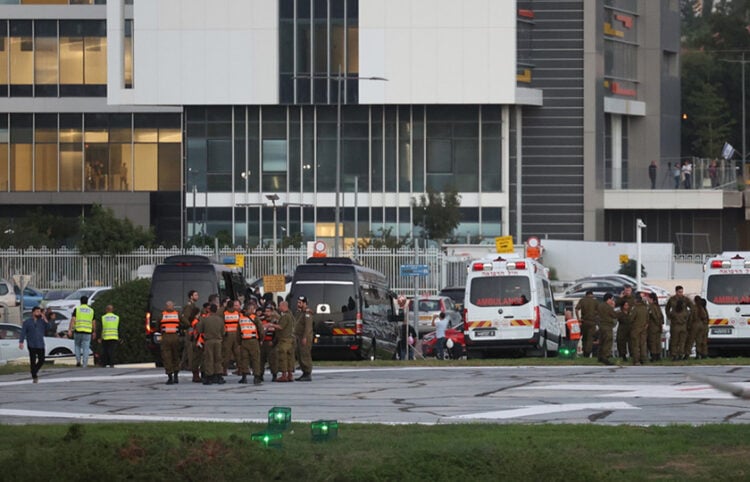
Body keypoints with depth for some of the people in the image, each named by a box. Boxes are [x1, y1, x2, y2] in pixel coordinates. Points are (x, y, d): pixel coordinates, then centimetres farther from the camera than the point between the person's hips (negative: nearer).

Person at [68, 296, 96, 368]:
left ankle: (78, 360, 3)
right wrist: (94, 332, 20)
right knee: (86, 348, 2)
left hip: (78, 330, 0)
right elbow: (93, 323, 9)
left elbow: (73, 320, -7)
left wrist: (69, 330, -10)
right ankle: (84, 365, -4)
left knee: (77, 346, 19)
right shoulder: (91, 310, 7)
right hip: (87, 332, 0)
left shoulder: (77, 309, 2)